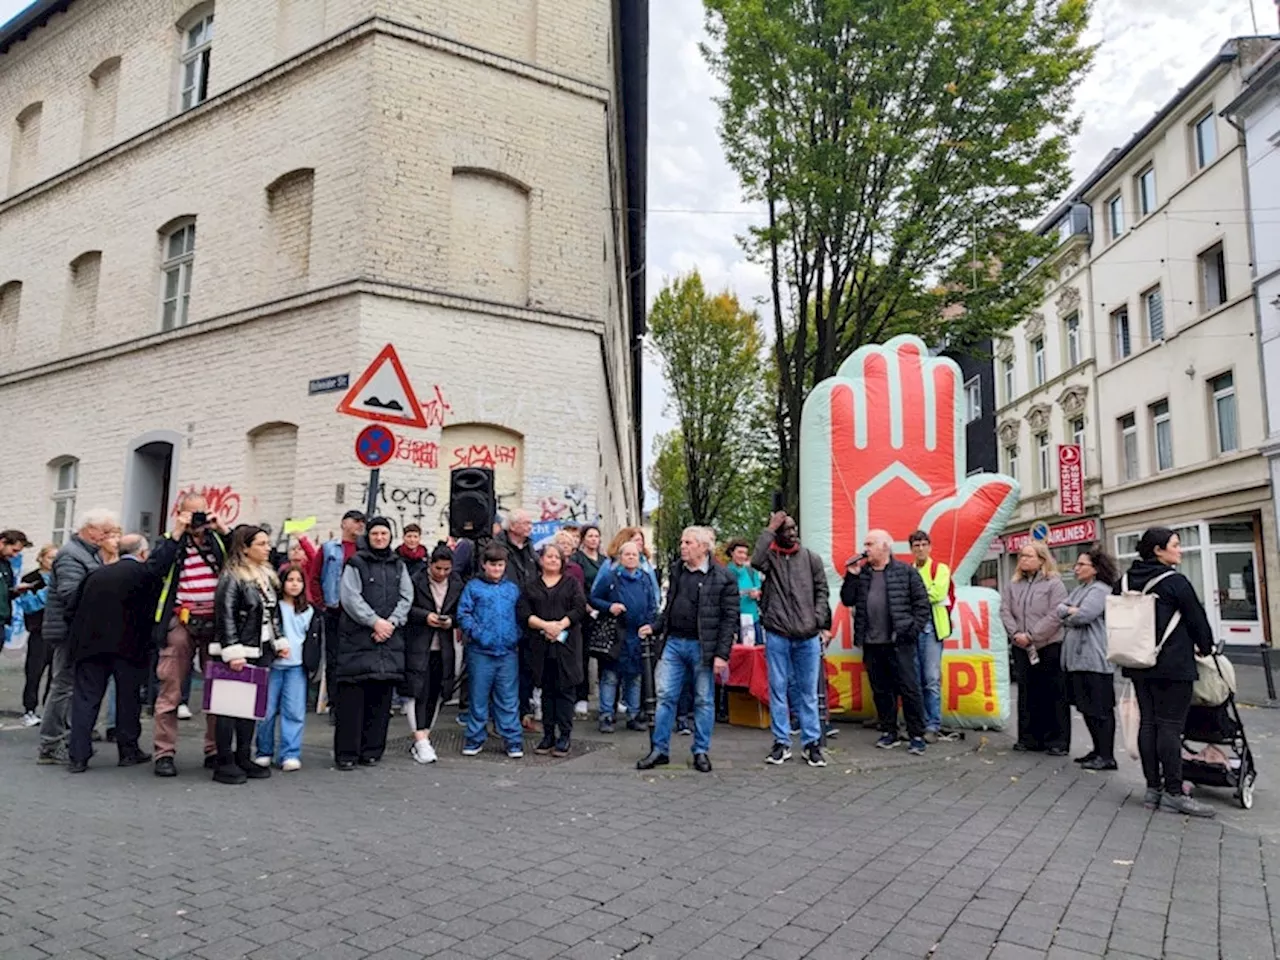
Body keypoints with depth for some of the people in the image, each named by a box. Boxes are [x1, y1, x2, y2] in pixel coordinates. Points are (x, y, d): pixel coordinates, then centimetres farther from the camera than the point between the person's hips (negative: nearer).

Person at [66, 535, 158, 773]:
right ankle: (128, 751, 18)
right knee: (128, 697, 9)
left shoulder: (96, 574, 12)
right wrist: (146, 647, 8)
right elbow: (151, 611, -3)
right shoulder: (147, 574, -3)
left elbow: (79, 609, 15)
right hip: (128, 646, -3)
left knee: (86, 698, 8)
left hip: (90, 644, 4)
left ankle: (79, 757, 6)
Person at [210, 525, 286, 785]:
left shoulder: (267, 575, 15)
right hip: (237, 653, -8)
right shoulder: (232, 577, -11)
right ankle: (224, 763, 5)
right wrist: (232, 651, -21)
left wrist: (280, 641, 17)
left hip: (261, 651, 8)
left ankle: (243, 758, 19)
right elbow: (225, 616, -16)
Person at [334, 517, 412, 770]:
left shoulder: (399, 566, 16)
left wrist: (391, 622, -7)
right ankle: (346, 753, 4)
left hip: (390, 638, 4)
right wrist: (375, 621, -13)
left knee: (381, 695, 5)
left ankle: (372, 750, 14)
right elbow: (350, 598, -7)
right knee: (352, 695, -4)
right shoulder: (356, 564, 2)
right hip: (357, 637, -4)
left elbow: (406, 598, 9)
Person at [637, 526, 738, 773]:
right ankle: (659, 750, 14)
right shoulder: (677, 573, 11)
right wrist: (655, 628, 5)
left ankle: (701, 752, 20)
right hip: (673, 642, 5)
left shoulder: (723, 578, -7)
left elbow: (730, 618, -9)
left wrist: (721, 654, -14)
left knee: (703, 700, 7)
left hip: (701, 646, -5)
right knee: (665, 696, 5)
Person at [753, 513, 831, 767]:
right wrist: (769, 528, -15)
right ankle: (781, 742, 16)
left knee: (808, 691, 8)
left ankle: (812, 743, 16)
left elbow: (821, 593, 7)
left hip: (808, 636, 1)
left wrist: (822, 625, -4)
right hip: (777, 635, -1)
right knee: (778, 689, 6)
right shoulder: (770, 557, 2)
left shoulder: (811, 558, 7)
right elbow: (755, 560, -22)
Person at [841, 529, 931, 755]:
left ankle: (916, 735, 6)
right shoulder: (861, 574, 12)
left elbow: (922, 603, -2)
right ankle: (889, 732, 21)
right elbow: (847, 600, 8)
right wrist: (851, 576, -2)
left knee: (909, 689, -2)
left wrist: (913, 630, -8)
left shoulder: (906, 571, -1)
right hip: (872, 644, 5)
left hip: (899, 643, -5)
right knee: (881, 691, 11)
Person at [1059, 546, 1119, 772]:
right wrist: (1071, 611, -7)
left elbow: (1083, 616, -20)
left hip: (1094, 659, -10)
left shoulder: (1100, 590, -11)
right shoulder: (1079, 590, 20)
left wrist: (1068, 614, -1)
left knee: (1101, 708, -5)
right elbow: (1060, 609, 13)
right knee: (1086, 707, 15)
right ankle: (1098, 750, 24)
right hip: (1076, 657, 10)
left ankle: (1107, 756, 0)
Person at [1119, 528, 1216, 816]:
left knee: (1147, 723, 9)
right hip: (1173, 665, -6)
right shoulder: (1175, 582, -12)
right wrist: (1206, 647, 15)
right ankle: (1173, 794, 2)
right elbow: (1197, 619, -4)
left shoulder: (1125, 582, 6)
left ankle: (1153, 788, 14)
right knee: (1170, 726, -3)